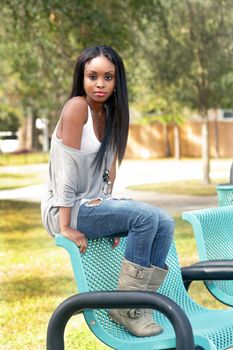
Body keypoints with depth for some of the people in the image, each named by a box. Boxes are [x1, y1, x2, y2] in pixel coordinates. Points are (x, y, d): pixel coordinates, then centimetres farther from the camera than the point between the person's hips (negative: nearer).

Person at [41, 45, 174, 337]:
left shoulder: (110, 114, 11)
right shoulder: (77, 107, -14)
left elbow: (109, 167, 12)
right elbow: (66, 170, -18)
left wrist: (107, 206, -1)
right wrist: (66, 228, -21)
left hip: (95, 205, 8)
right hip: (64, 211, -8)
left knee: (165, 224, -8)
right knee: (146, 217, -24)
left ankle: (139, 305, -4)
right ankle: (125, 306, -14)